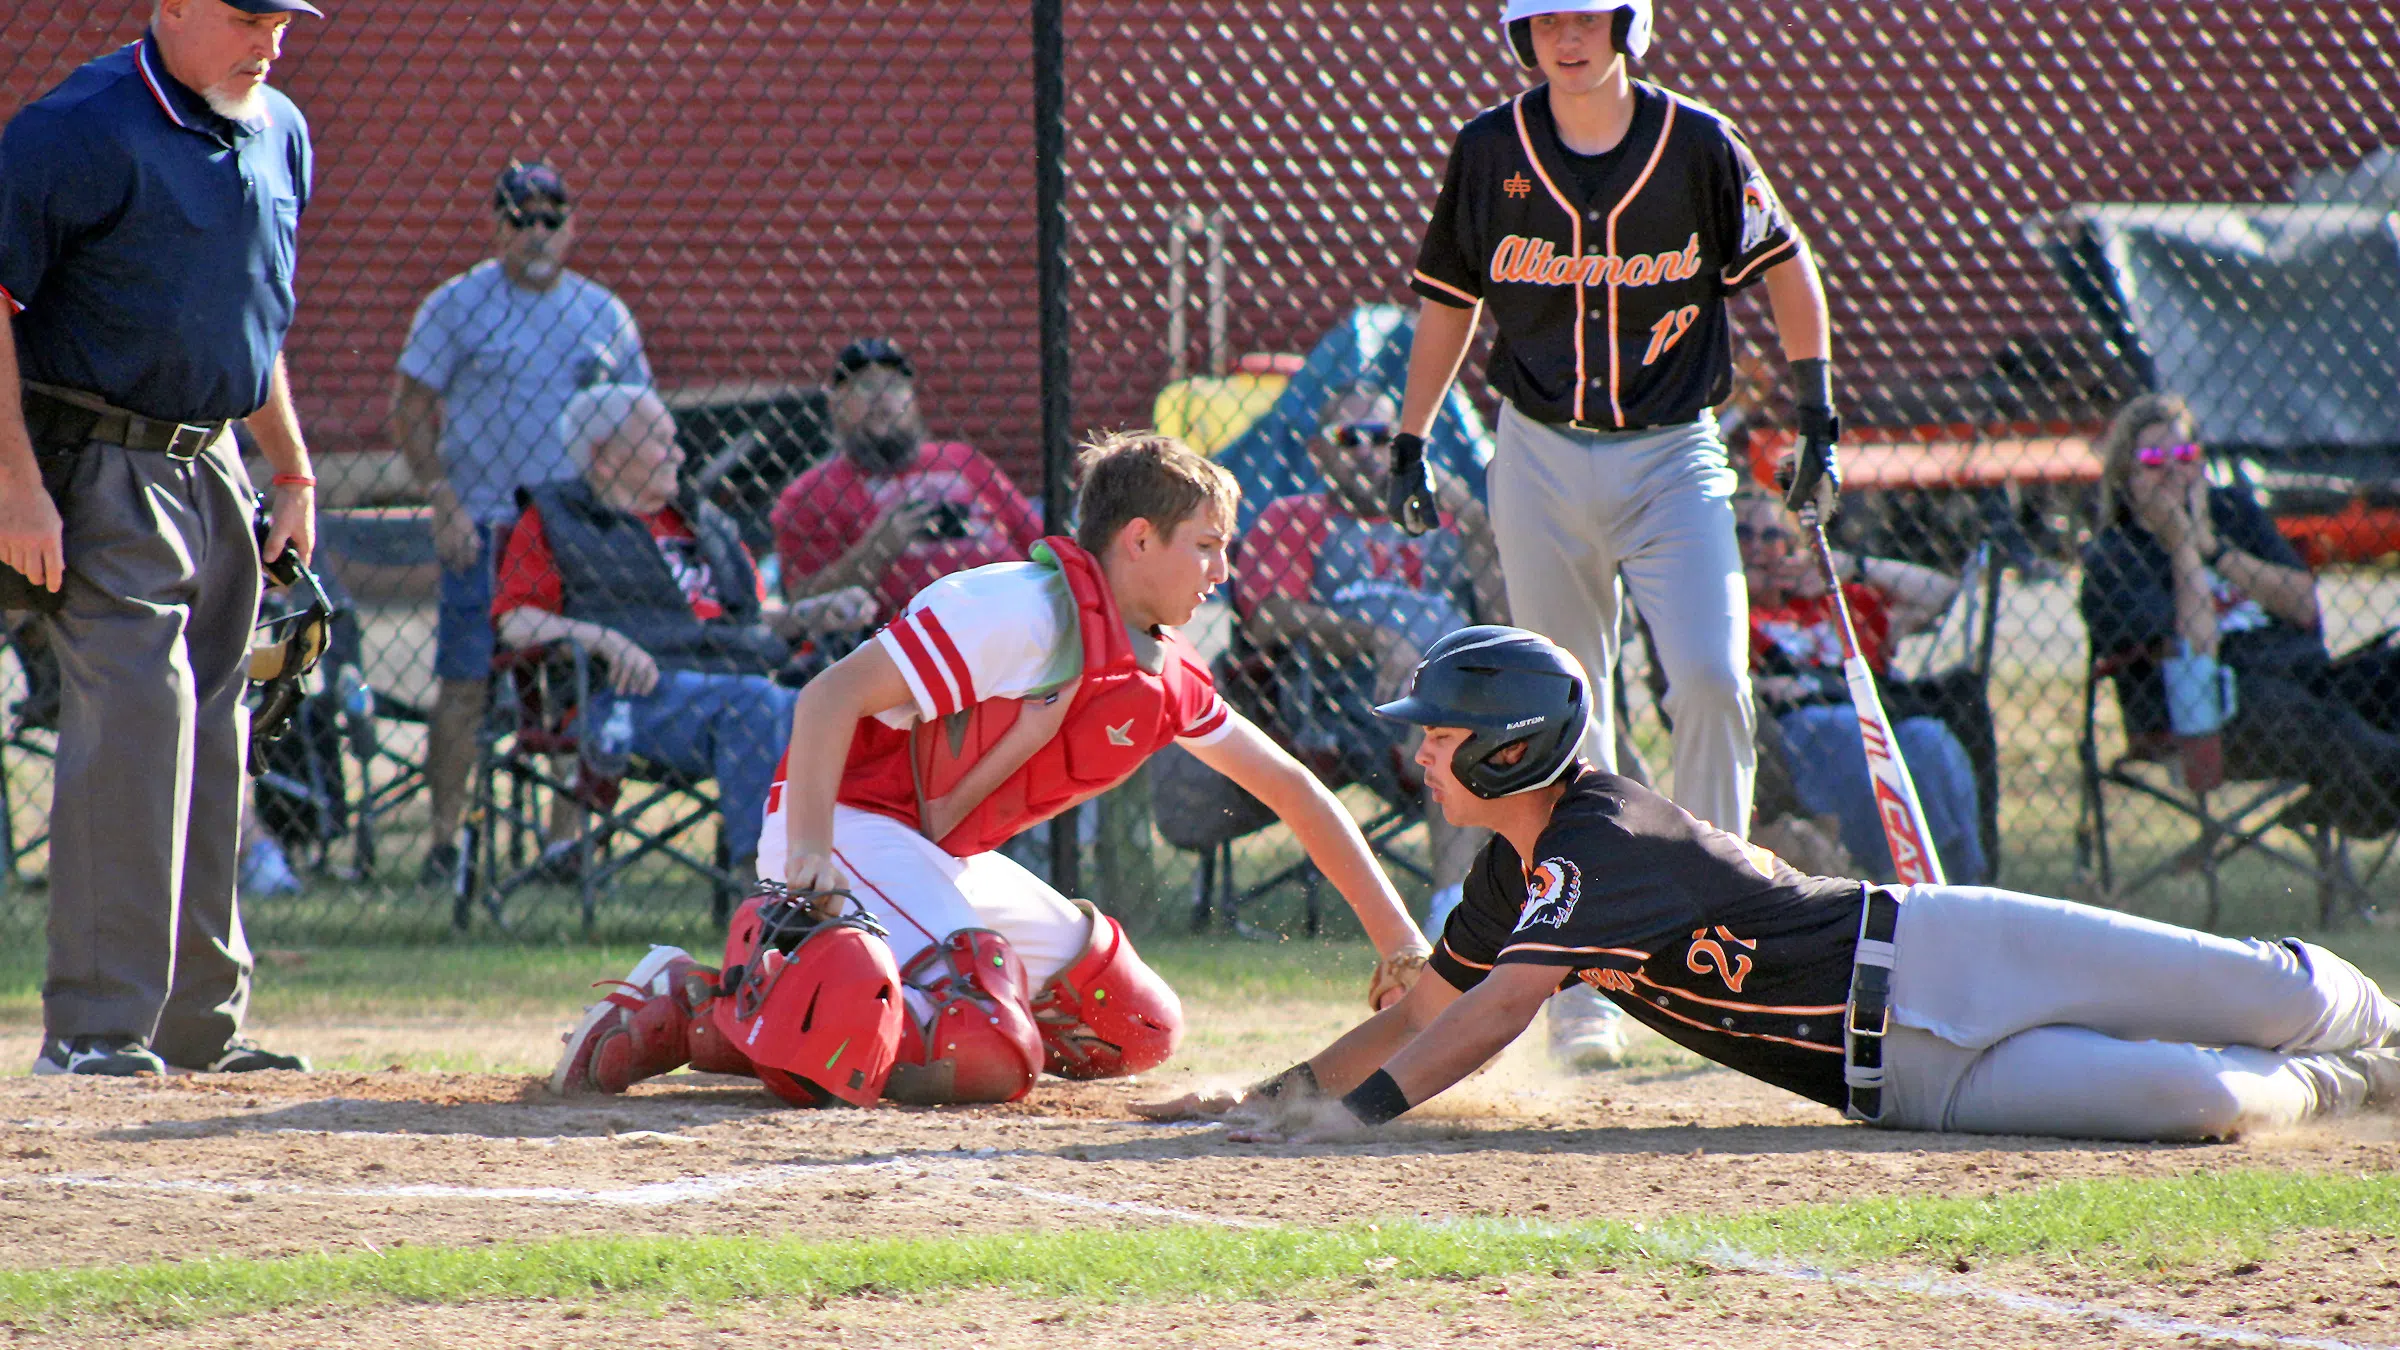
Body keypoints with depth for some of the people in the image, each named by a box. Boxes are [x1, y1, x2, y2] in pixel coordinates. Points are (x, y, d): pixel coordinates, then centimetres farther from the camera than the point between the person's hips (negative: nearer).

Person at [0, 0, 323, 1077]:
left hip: (211, 469, 8)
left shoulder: (278, 133, 11)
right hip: (100, 468, -8)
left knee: (208, 742, 10)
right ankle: (95, 1027, -15)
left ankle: (198, 1025, 18)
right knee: (135, 717, -17)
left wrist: (292, 469, 21)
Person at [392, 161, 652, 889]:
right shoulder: (457, 305, 1)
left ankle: (566, 839, 7)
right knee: (466, 685, -7)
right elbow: (410, 407, -1)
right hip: (483, 524, -3)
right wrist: (443, 500, -12)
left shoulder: (603, 313, 11)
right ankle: (444, 841, -3)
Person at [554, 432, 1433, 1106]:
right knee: (990, 1058, -28)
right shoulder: (1027, 610, -18)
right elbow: (831, 698, -24)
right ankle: (695, 1009, -18)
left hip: (949, 863, 10)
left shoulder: (1163, 678, 9)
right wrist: (808, 857, -36)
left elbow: (1290, 789, 19)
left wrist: (1396, 936, 18)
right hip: (850, 823, -10)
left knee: (1137, 1028, 11)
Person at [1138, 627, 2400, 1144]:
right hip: (1908, 1078, 6)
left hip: (1930, 965, -6)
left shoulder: (1592, 844, -17)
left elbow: (1504, 1006, -31)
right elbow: (1430, 1009, 22)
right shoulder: (1515, 872, 11)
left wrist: (1349, 1111, -37)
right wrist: (1268, 1094, 15)